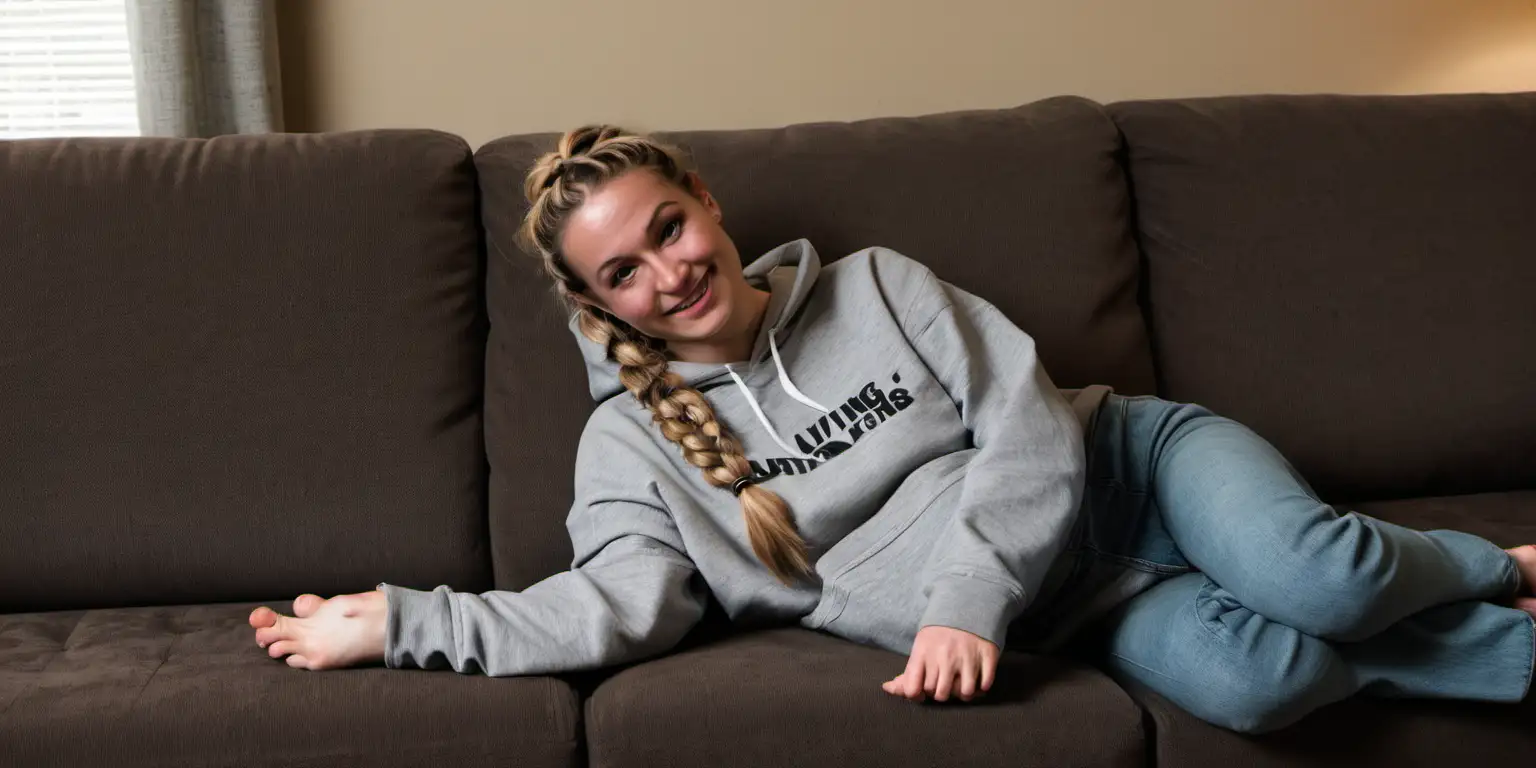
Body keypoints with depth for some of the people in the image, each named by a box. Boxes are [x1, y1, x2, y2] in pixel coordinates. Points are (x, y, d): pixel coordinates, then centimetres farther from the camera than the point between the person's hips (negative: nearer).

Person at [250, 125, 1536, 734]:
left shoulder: (877, 287, 2)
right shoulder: (630, 439, 2)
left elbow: (1027, 423, -7)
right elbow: (619, 605, -14)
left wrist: (966, 598, -21)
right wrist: (397, 622, -23)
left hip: (1124, 464, 1)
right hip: (1077, 612, -1)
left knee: (1313, 579, -31)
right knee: (1245, 678, -31)